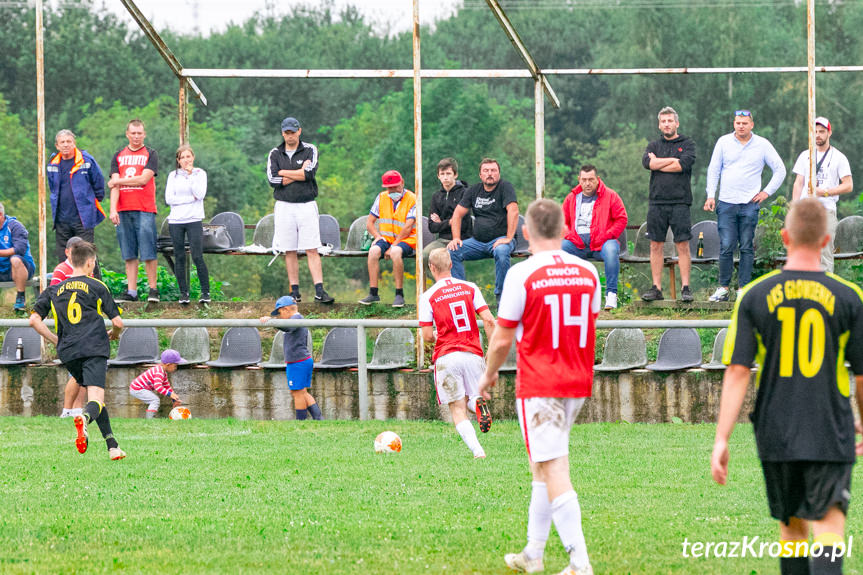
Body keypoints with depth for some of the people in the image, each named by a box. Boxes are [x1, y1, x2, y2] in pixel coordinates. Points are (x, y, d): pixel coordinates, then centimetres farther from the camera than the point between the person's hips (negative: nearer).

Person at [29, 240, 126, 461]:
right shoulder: (97, 287, 9)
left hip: (68, 352, 4)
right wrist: (113, 334, 31)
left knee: (94, 395, 20)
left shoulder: (54, 290, 17)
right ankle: (84, 418, -52)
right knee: (96, 399, -16)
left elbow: (34, 320, 8)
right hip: (95, 348, -4)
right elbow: (117, 322, 8)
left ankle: (112, 445, 13)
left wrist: (55, 340, 20)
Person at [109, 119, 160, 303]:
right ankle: (131, 292, 5)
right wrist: (113, 209, -6)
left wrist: (118, 181, 0)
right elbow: (115, 185, 6)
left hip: (144, 210, -3)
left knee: (148, 253, -6)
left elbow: (144, 179, -7)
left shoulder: (150, 154, 5)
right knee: (129, 255, 4)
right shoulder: (119, 156, 14)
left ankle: (153, 289, 1)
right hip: (123, 211, 3)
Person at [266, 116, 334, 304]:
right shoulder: (275, 154, 8)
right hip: (284, 206, 2)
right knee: (289, 252, 3)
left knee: (312, 250, -7)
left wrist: (284, 173, -6)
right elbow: (273, 180, -6)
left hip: (307, 206, -2)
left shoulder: (310, 150, 4)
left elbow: (309, 174, -13)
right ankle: (295, 291, 8)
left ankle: (319, 291, -12)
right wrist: (299, 174, -8)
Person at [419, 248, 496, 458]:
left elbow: (427, 335, 0)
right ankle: (478, 402, -17)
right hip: (473, 353, 3)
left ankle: (476, 449, -22)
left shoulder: (428, 297, 0)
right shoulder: (470, 288, 8)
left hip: (446, 357, -3)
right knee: (470, 399, 21)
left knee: (458, 410, 1)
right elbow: (488, 321, 1)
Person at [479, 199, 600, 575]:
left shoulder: (522, 274, -12)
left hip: (538, 386, -6)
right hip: (577, 385, 6)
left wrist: (489, 374, 12)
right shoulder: (587, 272, 5)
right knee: (542, 467, 19)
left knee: (554, 473, -8)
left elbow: (502, 337, -6)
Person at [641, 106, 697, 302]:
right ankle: (656, 288, 7)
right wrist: (673, 160, -6)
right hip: (657, 201, 3)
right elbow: (647, 162, -4)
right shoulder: (654, 145, 16)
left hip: (679, 201, -3)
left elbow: (683, 165, -10)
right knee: (656, 245, 2)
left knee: (682, 245, -5)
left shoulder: (687, 144, 7)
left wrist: (658, 163, -2)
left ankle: (685, 288, -2)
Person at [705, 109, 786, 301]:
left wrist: (767, 192, 2)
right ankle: (724, 288, 2)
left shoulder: (762, 145, 5)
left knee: (747, 248, 0)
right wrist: (710, 195, 2)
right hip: (726, 204, 0)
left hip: (750, 204, 0)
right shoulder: (723, 142, 7)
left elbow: (780, 170, 11)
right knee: (726, 247, -5)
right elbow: (713, 170, 11)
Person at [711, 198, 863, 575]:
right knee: (828, 527, -9)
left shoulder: (755, 296, 0)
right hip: (831, 437, -2)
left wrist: (721, 440, -4)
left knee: (791, 526, 17)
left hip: (776, 436, 2)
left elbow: (737, 372, -5)